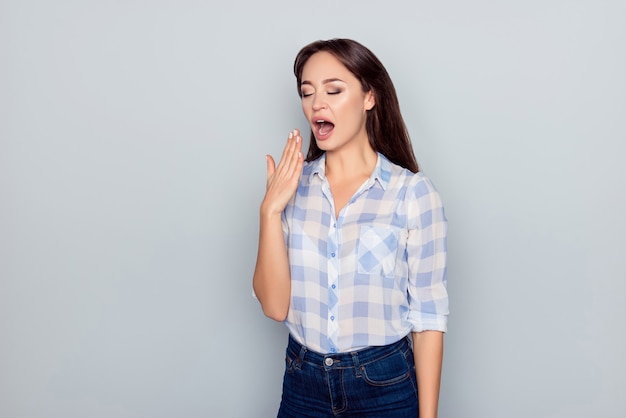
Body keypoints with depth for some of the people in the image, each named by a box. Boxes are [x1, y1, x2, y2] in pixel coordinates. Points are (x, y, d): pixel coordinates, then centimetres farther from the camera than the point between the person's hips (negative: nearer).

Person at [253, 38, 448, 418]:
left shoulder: (413, 191, -12)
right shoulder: (292, 185, -2)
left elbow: (429, 315, -8)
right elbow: (275, 305, -7)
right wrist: (270, 211, -17)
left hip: (387, 386, -3)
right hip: (303, 384, 3)